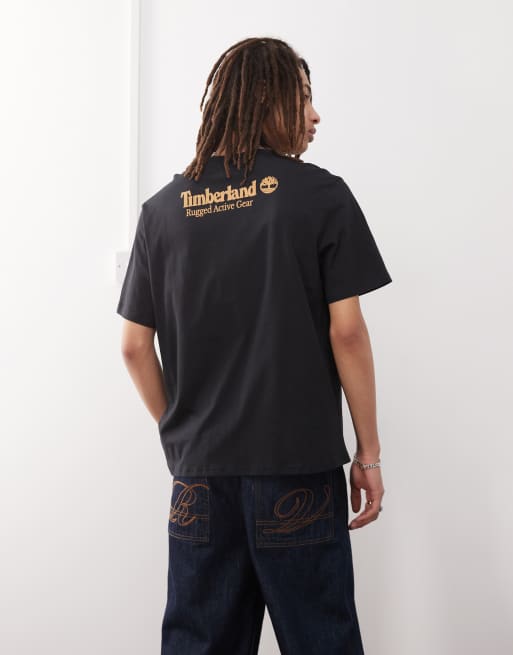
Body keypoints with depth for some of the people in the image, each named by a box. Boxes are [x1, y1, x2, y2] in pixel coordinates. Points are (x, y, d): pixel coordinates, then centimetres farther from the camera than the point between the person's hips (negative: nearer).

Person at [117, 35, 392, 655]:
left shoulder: (164, 209, 5)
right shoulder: (320, 195, -5)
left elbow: (134, 347, 5)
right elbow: (346, 332, -8)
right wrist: (369, 451, 0)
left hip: (199, 470, 4)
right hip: (299, 464, -3)